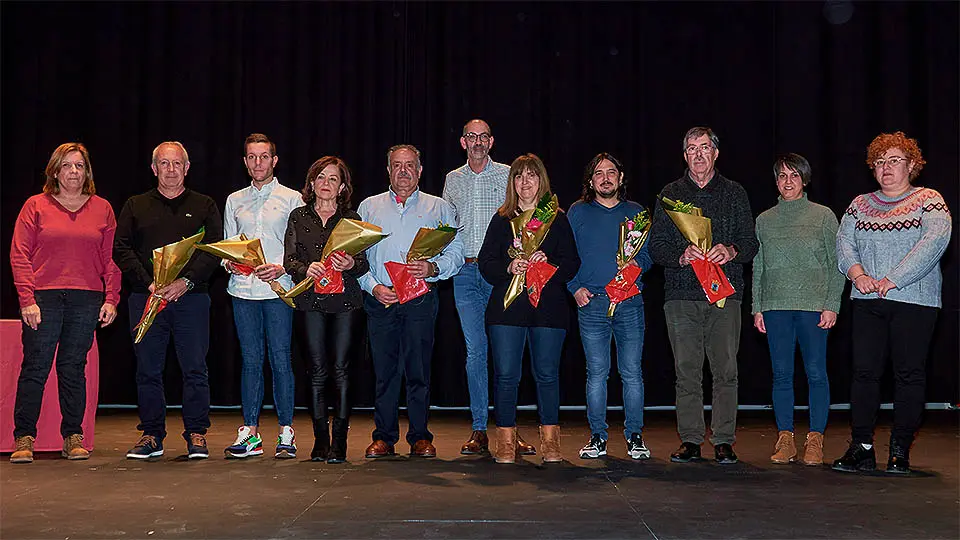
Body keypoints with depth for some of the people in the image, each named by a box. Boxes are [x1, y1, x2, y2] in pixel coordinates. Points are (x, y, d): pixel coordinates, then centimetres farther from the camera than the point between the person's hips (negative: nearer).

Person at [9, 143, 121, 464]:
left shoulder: (102, 209, 11)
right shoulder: (36, 206, 5)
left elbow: (111, 259, 10)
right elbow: (19, 255, 0)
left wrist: (111, 299, 1)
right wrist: (27, 300, -8)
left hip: (87, 299, 2)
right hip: (43, 298, -1)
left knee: (74, 368, 5)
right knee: (35, 367, -2)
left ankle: (73, 437, 12)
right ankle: (24, 438, 5)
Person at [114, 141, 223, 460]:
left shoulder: (204, 206, 11)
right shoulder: (135, 206, 13)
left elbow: (214, 249, 0)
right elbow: (121, 249, 4)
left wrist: (186, 282, -14)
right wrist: (149, 283, -10)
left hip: (191, 298, -1)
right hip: (145, 298, 1)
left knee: (195, 368, -1)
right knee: (148, 370, 4)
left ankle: (196, 434, 8)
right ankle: (151, 436, 14)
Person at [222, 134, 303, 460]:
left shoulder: (292, 199, 6)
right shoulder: (234, 201, 16)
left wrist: (282, 268, -14)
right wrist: (229, 262, -3)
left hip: (278, 288, -3)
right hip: (243, 288, 3)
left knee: (280, 359, -4)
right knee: (250, 360, 5)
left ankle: (286, 433, 2)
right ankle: (250, 433, 10)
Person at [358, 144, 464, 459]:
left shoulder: (439, 208, 12)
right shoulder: (369, 207, 15)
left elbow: (456, 254, 5)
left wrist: (433, 268, -14)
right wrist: (373, 286, -6)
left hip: (421, 300, -1)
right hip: (380, 299, 1)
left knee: (419, 371, -1)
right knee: (384, 370, 2)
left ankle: (420, 437, 9)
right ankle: (384, 437, 12)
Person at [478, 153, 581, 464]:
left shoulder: (557, 219, 9)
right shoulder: (502, 219, 12)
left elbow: (571, 263, 4)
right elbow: (485, 262, 6)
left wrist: (549, 264, -15)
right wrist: (509, 268, -12)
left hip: (548, 307, 0)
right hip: (507, 307, 1)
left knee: (547, 374, 2)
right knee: (506, 375, -2)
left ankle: (550, 442, 12)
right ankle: (506, 441, 6)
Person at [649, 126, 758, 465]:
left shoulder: (734, 193, 13)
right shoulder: (671, 194, 13)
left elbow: (750, 243, 8)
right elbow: (656, 246, 7)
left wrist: (730, 251, -14)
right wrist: (682, 255, -13)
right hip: (682, 296, 0)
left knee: (725, 371, -3)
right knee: (687, 372, 1)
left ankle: (724, 441, 5)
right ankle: (690, 440, 8)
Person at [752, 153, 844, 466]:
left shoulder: (823, 216, 5)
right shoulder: (764, 220, 12)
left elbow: (836, 264, 3)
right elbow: (757, 267, 14)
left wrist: (832, 306, -5)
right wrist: (757, 308, 8)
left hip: (814, 305, -2)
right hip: (776, 306, 2)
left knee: (816, 373, -2)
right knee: (781, 375, 2)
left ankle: (815, 440, 5)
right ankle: (785, 439, 8)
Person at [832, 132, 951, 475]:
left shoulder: (928, 200, 3)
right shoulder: (860, 205, 16)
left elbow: (935, 241, -11)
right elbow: (844, 241, 8)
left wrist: (893, 280, -18)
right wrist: (857, 273, -13)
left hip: (914, 301, -3)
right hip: (867, 302, 3)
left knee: (909, 373, 0)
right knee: (864, 371, -1)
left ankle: (900, 451, 7)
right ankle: (861, 449, 3)